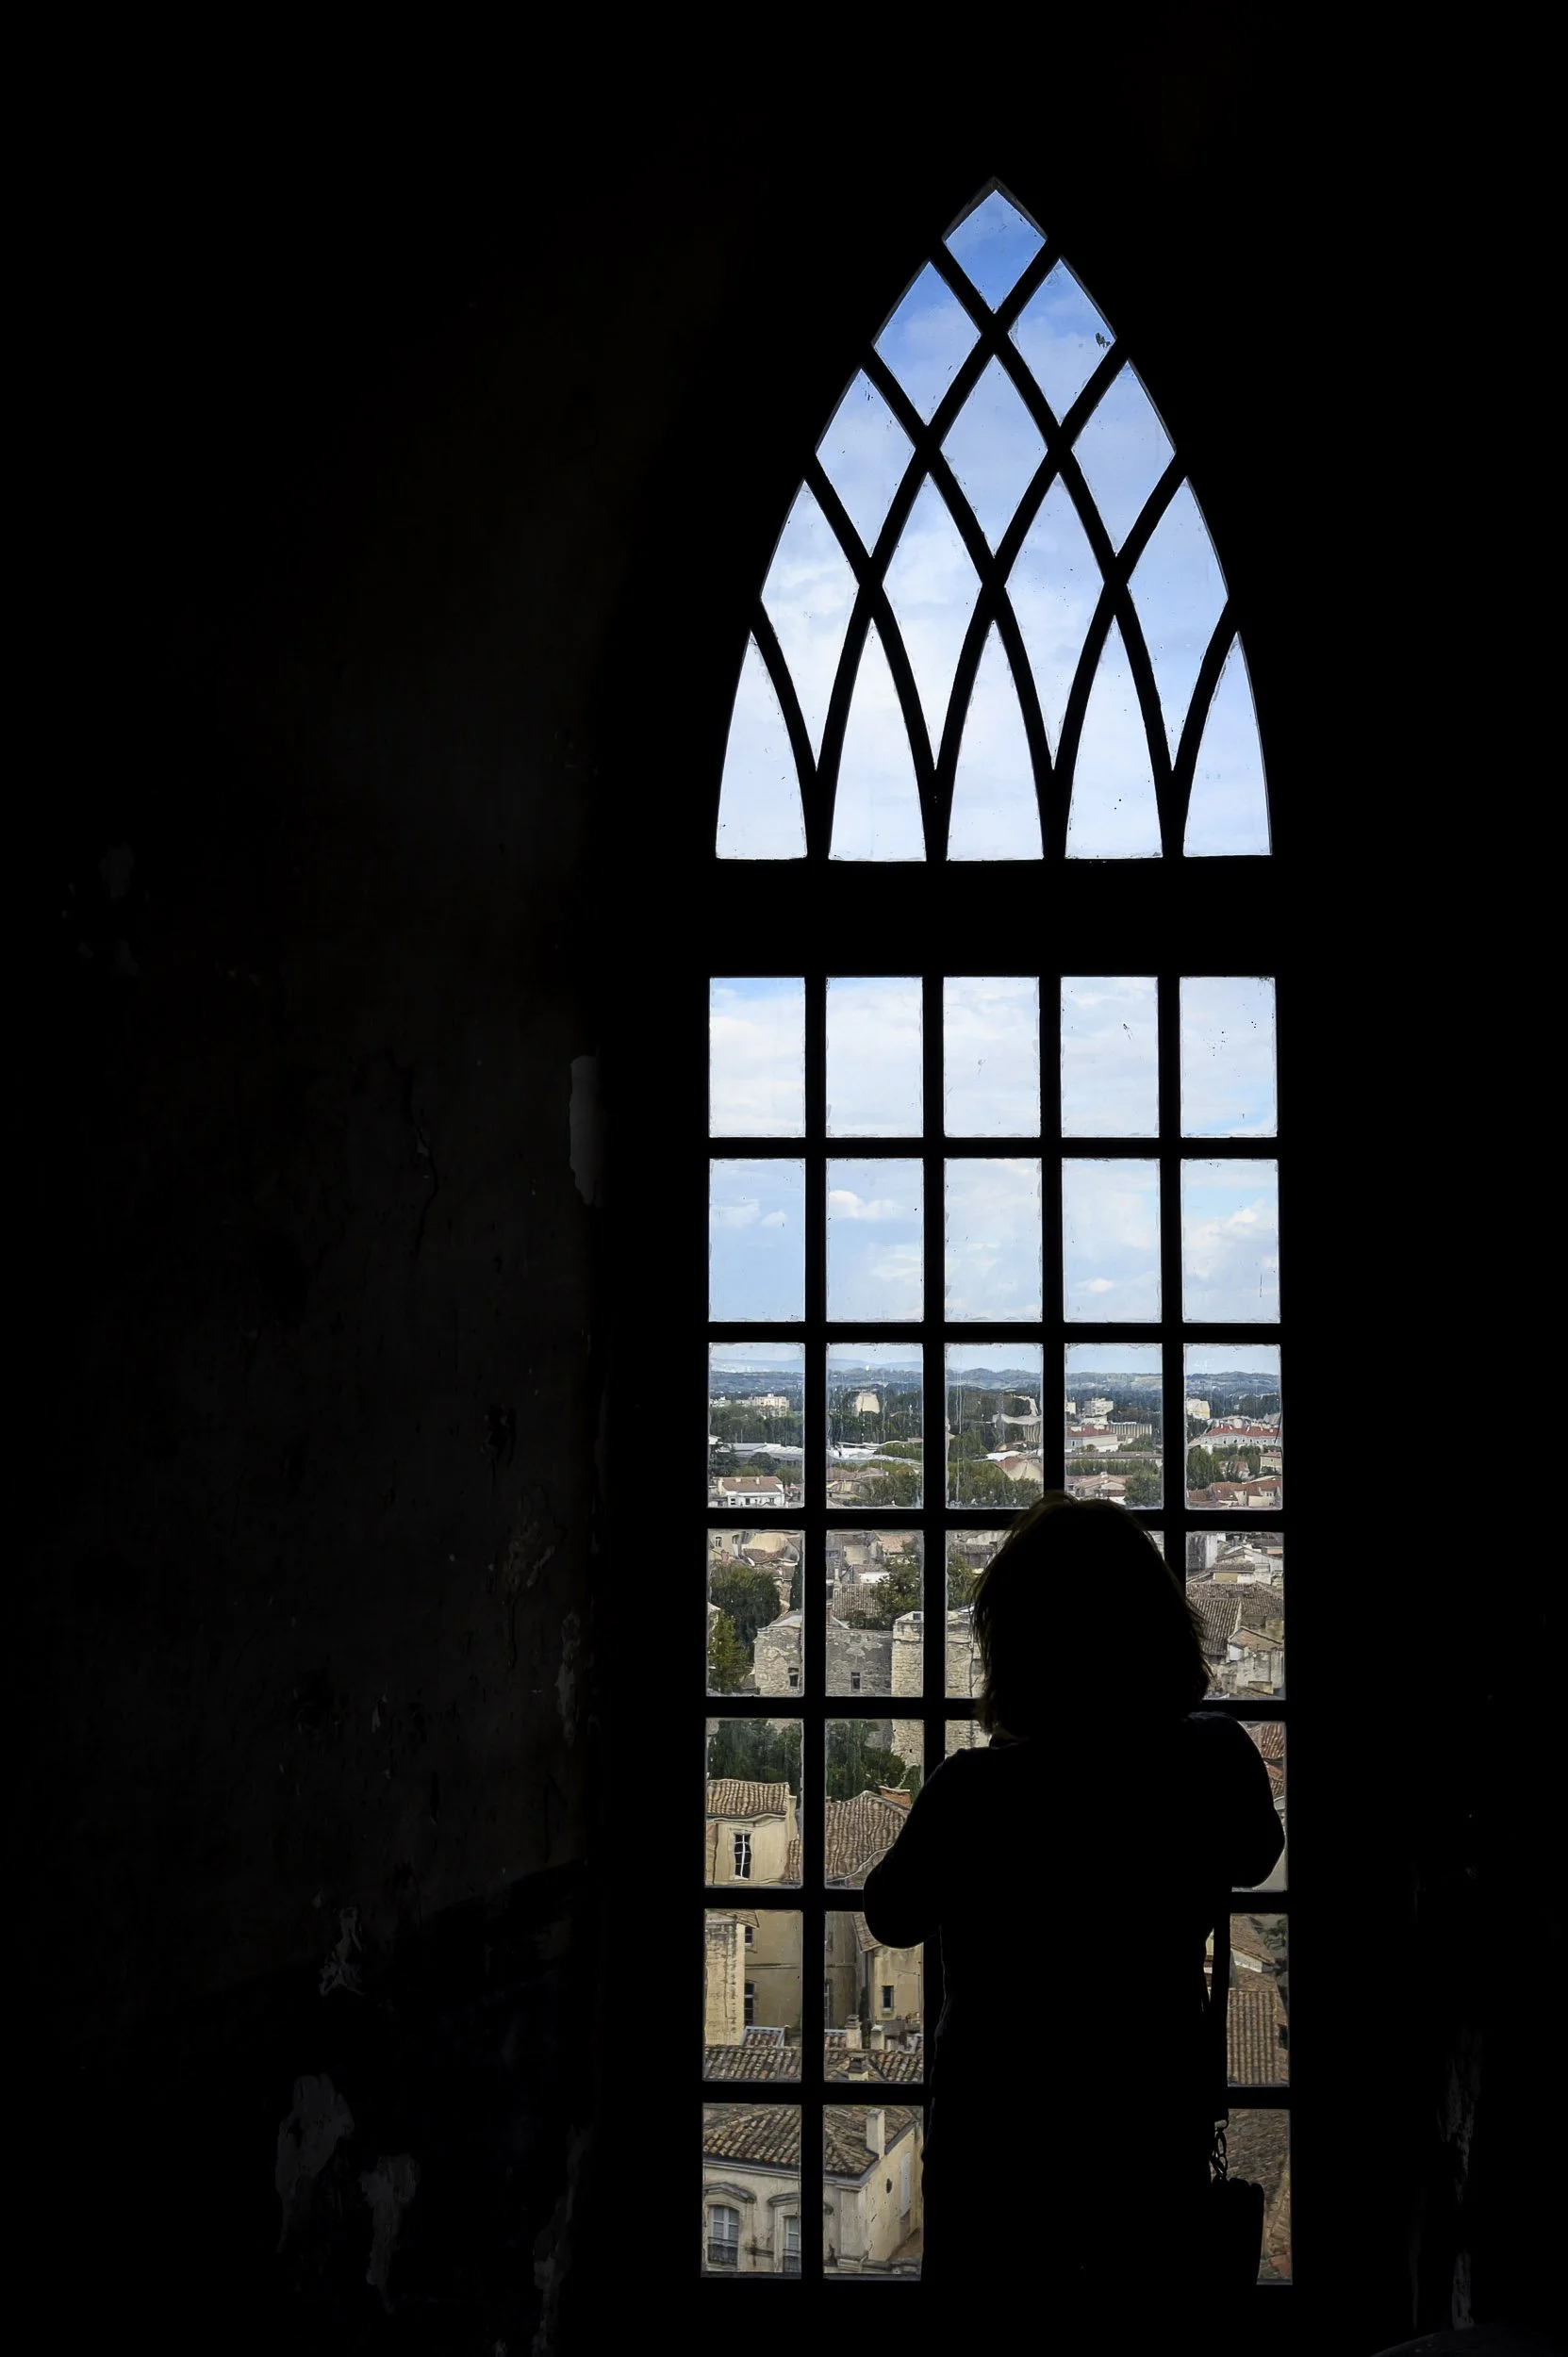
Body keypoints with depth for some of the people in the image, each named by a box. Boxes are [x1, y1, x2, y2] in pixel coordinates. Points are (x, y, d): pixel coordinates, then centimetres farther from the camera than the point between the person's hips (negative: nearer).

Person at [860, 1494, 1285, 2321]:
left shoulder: (973, 1793, -25)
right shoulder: (1216, 1764, -15)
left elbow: (891, 1917, -5)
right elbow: (1255, 1857, 9)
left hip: (998, 2135, -2)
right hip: (1157, 2125, 3)